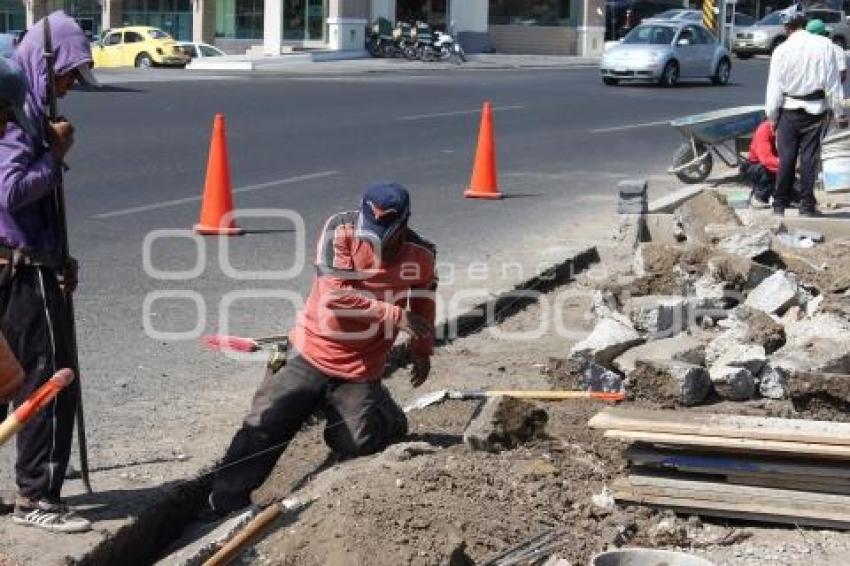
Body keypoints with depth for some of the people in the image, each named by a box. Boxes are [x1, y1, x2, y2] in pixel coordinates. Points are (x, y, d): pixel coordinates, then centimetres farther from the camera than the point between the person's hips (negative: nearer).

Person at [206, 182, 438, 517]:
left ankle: (388, 419, 26)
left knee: (356, 443, -9)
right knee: (263, 427, -8)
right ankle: (225, 503, 8)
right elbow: (335, 294, -23)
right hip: (310, 355, -1)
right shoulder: (341, 230, -14)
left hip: (360, 370, 1)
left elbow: (423, 307, 15)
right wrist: (396, 316, -25)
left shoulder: (422, 257, -6)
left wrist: (422, 352, 22)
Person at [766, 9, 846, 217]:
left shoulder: (781, 50, -6)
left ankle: (780, 205, 12)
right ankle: (807, 205, 7)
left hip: (789, 109, 0)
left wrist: (772, 116, 8)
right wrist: (840, 113, 3)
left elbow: (774, 87, -2)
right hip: (816, 109, 0)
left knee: (786, 157, 7)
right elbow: (833, 82, -3)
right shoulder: (824, 45, -6)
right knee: (810, 157, 5)